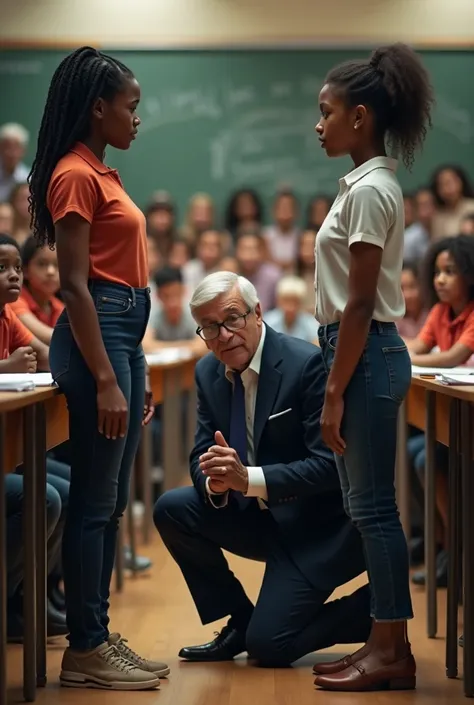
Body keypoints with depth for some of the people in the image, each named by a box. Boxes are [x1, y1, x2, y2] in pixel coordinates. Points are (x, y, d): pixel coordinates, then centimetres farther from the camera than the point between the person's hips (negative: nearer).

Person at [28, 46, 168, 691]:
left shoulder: (100, 173, 16)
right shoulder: (75, 175, -12)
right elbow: (74, 284, -17)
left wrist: (135, 374, 20)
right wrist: (105, 381, -21)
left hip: (123, 333, 10)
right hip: (96, 335, -10)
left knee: (111, 503, 12)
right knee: (93, 502, -5)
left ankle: (100, 636, 19)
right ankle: (84, 650, 1)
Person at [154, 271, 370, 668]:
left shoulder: (308, 364, -21)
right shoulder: (209, 372, 2)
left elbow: (329, 464, -23)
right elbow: (202, 454, 3)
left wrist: (247, 478, -33)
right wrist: (215, 480, -22)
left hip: (316, 524, -7)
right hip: (260, 517, 7)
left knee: (267, 645, -16)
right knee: (171, 510, -12)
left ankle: (371, 608, 8)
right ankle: (239, 621, 5)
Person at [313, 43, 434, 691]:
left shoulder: (370, 189, -17)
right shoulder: (368, 184, 13)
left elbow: (361, 304, -19)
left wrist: (334, 393, -17)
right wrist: (337, 382, 19)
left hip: (367, 356, -10)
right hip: (364, 352, 10)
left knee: (373, 506, -5)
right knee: (367, 506, 12)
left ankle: (392, 653, 2)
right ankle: (386, 644, 17)